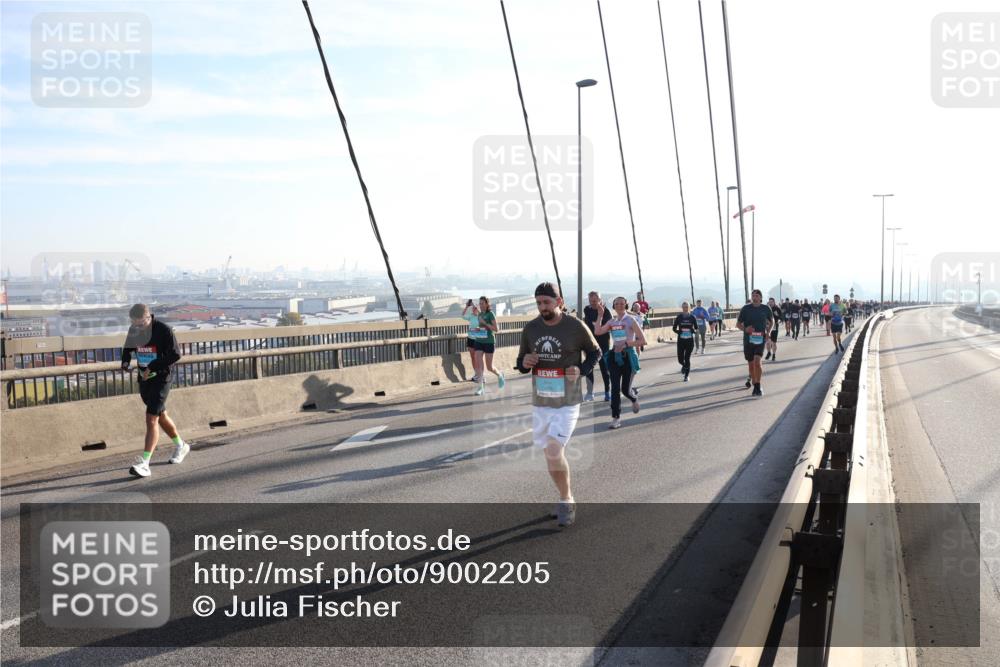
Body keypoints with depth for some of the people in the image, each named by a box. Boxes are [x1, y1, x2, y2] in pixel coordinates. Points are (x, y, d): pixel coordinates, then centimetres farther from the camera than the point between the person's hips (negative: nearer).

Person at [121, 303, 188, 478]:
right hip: (144, 379, 7)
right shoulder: (134, 330, 2)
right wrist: (125, 361, -3)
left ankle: (144, 463, -15)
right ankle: (181, 446, 39)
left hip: (160, 379, -7)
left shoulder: (164, 330, -16)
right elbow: (128, 348, 18)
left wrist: (152, 368, -21)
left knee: (151, 419, -13)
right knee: (161, 416, 19)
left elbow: (175, 354, -16)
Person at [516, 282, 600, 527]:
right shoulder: (530, 329, 2)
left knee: (554, 451, -16)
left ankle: (566, 501, 4)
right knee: (551, 453, 12)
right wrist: (524, 363, -12)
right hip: (540, 402, 5)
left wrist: (582, 369, -13)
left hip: (567, 403, -4)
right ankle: (567, 498, 32)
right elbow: (521, 361, 12)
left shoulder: (576, 327, -9)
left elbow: (595, 352, 6)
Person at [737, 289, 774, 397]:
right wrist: (745, 329, -17)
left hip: (760, 339, -1)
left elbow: (772, 321, 19)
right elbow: (738, 324, 4)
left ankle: (758, 387, -9)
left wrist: (768, 332, 2)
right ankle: (754, 382, 28)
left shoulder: (766, 309, 2)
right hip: (748, 339, 1)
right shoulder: (745, 309, -1)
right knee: (751, 364, 9)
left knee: (757, 362, -17)